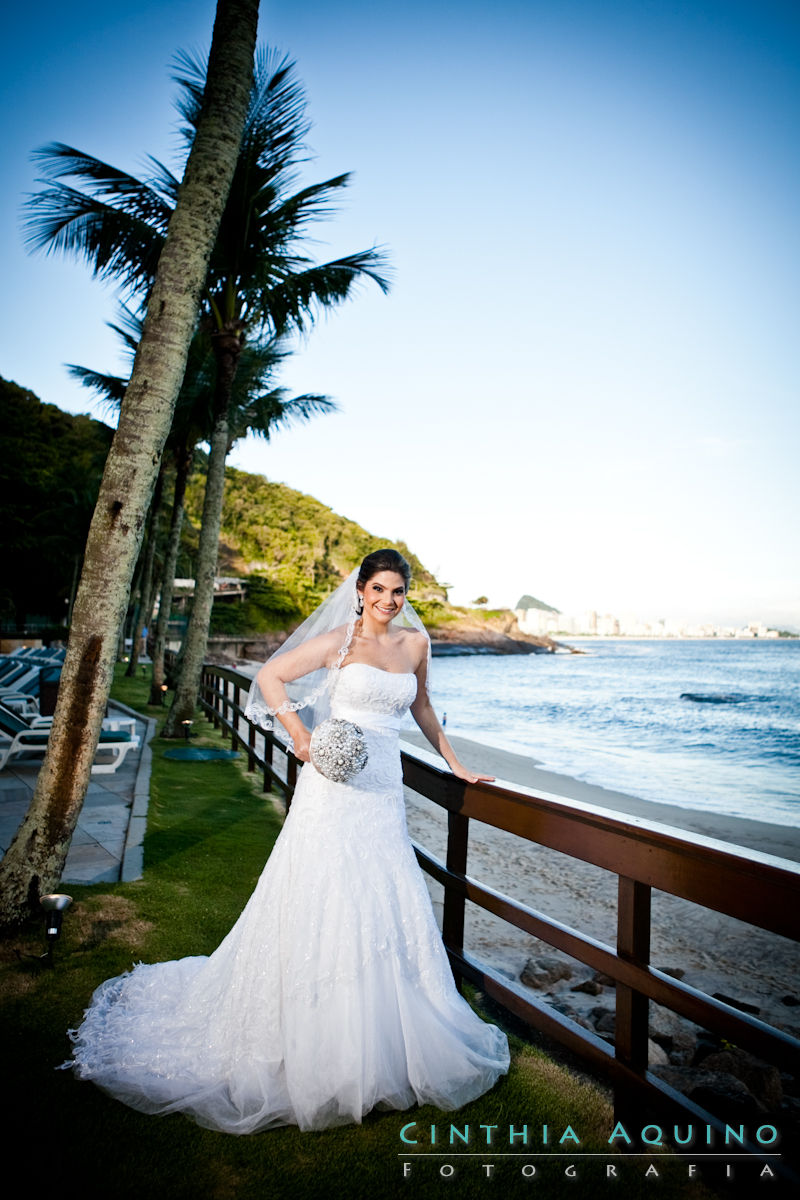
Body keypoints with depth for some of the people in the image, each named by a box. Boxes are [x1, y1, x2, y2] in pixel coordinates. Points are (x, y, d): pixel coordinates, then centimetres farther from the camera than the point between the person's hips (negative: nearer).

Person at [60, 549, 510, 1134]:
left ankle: (378, 1046, 30)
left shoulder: (415, 641, 8)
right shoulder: (338, 641, -5)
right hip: (332, 789, -4)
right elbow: (270, 677, -1)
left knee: (389, 909, 9)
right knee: (320, 906, 3)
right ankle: (310, 1045, 23)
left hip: (384, 791, 5)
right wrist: (301, 736, -12)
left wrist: (454, 762, 23)